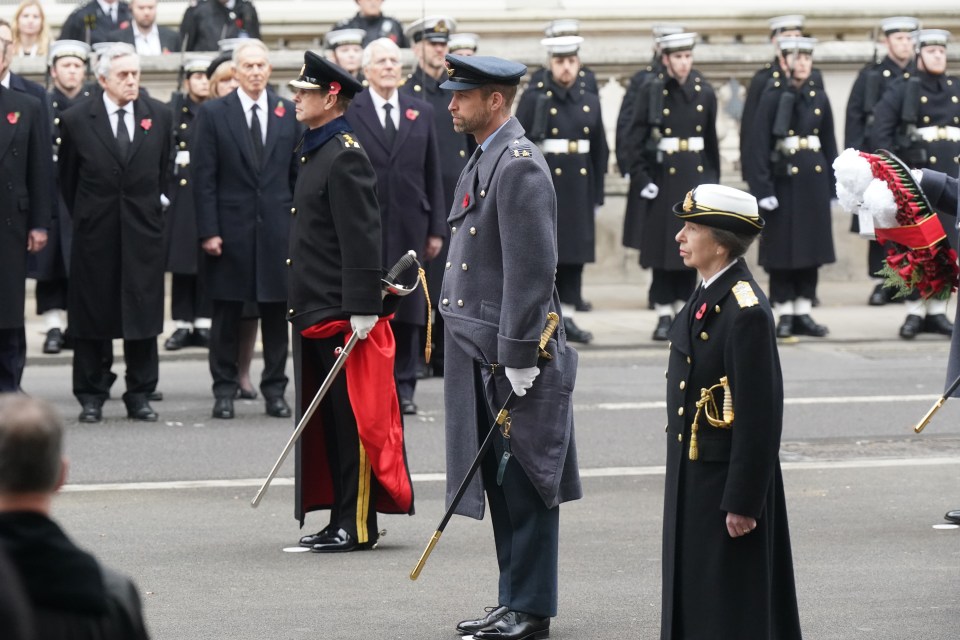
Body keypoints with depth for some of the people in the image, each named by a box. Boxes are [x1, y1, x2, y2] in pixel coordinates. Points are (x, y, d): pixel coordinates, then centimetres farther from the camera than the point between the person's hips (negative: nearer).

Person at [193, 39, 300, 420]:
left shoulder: (289, 114, 8)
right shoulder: (213, 114, 1)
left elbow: (298, 174, 10)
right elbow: (204, 177, -2)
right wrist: (208, 230, -9)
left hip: (278, 228, 2)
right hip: (231, 228, -2)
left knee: (276, 311, 5)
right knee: (227, 313, 3)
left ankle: (275, 389, 13)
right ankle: (224, 390, 10)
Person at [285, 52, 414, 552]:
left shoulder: (345, 157, -14)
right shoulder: (317, 153, 16)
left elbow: (361, 238, -19)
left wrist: (363, 308, -23)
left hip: (343, 315, -10)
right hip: (316, 311, 10)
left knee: (352, 417, -4)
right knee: (328, 418, 12)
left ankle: (358, 525, -1)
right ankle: (342, 520, 18)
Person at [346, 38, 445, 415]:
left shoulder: (421, 113, 11)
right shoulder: (347, 112, 1)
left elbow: (433, 175, 11)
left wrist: (436, 228, 6)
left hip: (409, 226, 3)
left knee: (408, 310, 5)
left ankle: (403, 387, 11)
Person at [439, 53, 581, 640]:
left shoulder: (521, 166, -15)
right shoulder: (485, 160, 16)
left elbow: (534, 269, -20)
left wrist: (519, 358, -20)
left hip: (514, 354, -10)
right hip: (481, 354, 10)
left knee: (524, 482, -4)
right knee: (501, 481, 13)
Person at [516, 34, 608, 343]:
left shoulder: (590, 101, 10)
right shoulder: (533, 98, -3)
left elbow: (600, 151, 14)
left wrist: (596, 195, 11)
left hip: (579, 187, 4)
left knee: (575, 253, 6)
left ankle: (567, 316, 13)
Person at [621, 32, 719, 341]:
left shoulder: (705, 92, 6)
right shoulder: (651, 91, -3)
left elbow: (711, 140, 12)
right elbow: (634, 138, -3)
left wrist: (713, 180, 9)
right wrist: (640, 178, -9)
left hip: (695, 176, 3)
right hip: (662, 175, -3)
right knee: (661, 247, -1)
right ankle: (663, 316, 6)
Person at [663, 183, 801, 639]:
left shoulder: (746, 311, -21)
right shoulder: (706, 297, 9)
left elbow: (759, 416, -22)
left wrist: (742, 502, -21)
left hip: (727, 481, -10)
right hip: (692, 479, 10)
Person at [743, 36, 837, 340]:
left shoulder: (819, 97, 8)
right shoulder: (772, 97, -6)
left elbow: (829, 144, 12)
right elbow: (759, 144, -10)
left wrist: (833, 185, 9)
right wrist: (763, 187, -15)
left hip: (814, 178, 5)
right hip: (784, 177, -5)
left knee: (811, 247, 7)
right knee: (782, 247, 0)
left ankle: (803, 313, 15)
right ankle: (785, 316, 7)